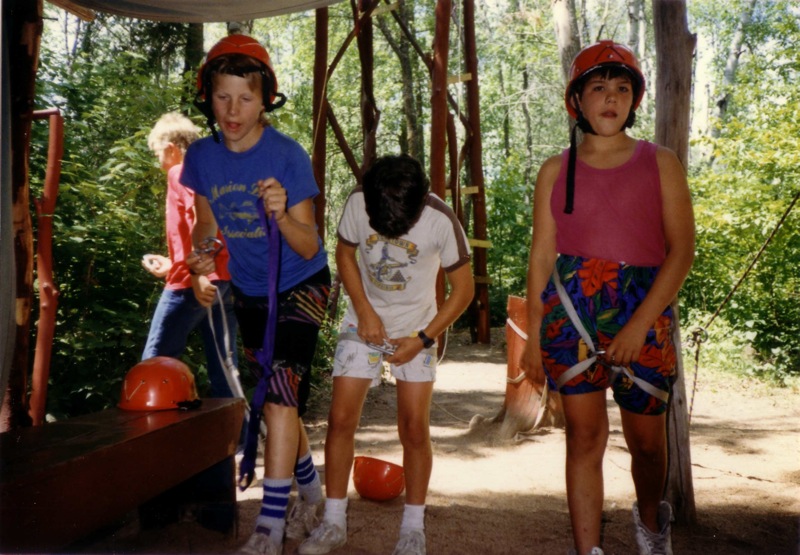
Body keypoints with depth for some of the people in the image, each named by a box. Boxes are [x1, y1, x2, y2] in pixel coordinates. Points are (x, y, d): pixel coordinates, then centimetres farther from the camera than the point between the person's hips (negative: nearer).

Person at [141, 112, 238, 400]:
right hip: (226, 278, 8)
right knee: (223, 368, 7)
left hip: (198, 282, -8)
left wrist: (195, 274, -26)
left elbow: (197, 221, -19)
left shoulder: (180, 172, -1)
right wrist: (174, 265, 30)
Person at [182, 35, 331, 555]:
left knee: (281, 388, -18)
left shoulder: (288, 155, -21)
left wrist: (282, 216, -42)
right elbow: (208, 225, 5)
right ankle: (313, 495, 34)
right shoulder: (202, 156, -8)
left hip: (300, 287, -5)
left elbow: (309, 247, -22)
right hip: (248, 293, 5)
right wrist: (204, 259, -17)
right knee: (280, 398, 15)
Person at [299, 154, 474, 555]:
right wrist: (364, 311, -13)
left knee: (414, 428, -3)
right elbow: (345, 254, -1)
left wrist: (422, 339, -16)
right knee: (340, 419, -4)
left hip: (417, 329, -1)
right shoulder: (357, 203, -19)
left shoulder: (441, 220, -24)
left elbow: (462, 289, -13)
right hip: (364, 322, 2)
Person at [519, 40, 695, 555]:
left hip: (644, 310, 0)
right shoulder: (556, 171, 7)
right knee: (584, 435, 0)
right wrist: (534, 334, 4)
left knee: (647, 440, 10)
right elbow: (542, 255, 8)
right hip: (572, 309, 0)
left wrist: (640, 324, -13)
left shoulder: (660, 163, 4)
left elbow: (683, 248, -4)